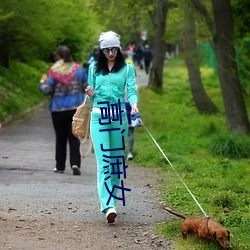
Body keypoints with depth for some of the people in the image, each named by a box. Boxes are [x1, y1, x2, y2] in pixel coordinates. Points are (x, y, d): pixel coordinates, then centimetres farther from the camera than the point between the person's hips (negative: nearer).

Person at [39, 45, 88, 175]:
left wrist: (42, 83, 9)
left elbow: (47, 90, -11)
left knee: (60, 138, 10)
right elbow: (87, 87, 6)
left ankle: (60, 166, 16)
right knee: (74, 137, 3)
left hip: (58, 109, -2)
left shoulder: (54, 71, -9)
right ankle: (75, 163, -14)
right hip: (76, 108, 2)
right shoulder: (78, 69, 2)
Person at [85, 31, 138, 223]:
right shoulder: (94, 68, 12)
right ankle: (108, 205, -21)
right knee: (104, 160, -12)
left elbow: (131, 89, -3)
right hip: (99, 115, 0)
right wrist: (91, 94, -6)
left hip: (119, 115, 0)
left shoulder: (127, 68, 7)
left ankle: (112, 198, 19)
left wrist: (134, 104, -23)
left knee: (117, 159, 5)